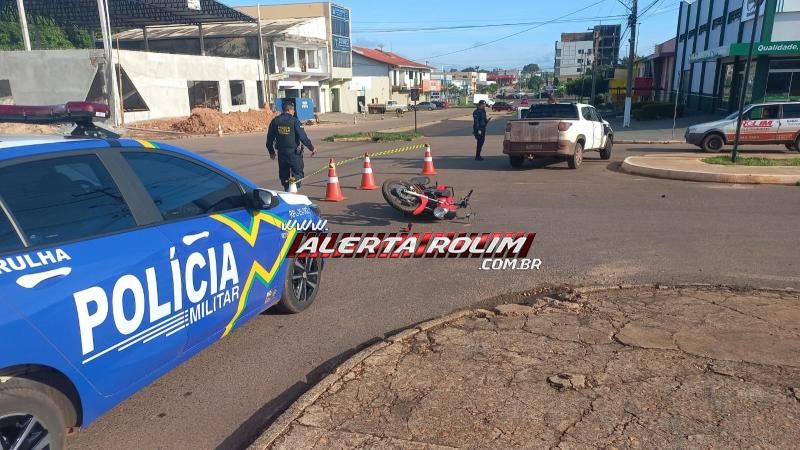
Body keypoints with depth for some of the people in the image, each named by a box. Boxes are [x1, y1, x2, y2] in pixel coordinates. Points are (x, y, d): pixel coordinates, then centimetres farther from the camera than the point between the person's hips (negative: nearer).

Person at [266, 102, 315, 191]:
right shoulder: (294, 121, -9)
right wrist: (311, 148, -1)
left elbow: (270, 138, 11)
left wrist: (271, 152, 23)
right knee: (298, 172, 5)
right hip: (294, 152, -4)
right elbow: (303, 137, -12)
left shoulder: (275, 121, 5)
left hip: (281, 153, 4)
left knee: (284, 174, 15)